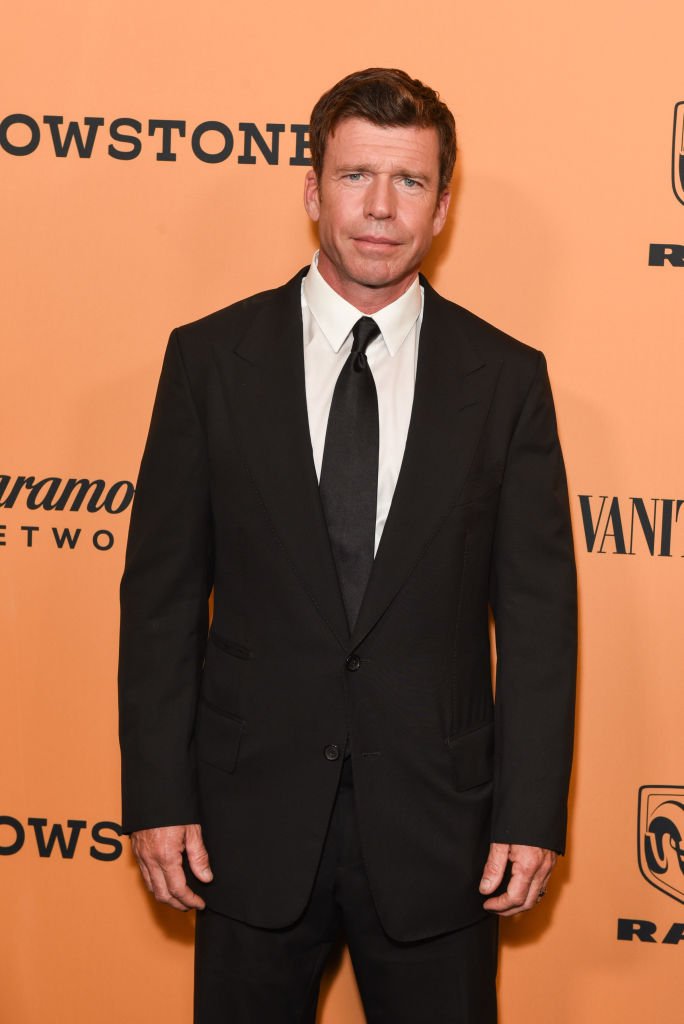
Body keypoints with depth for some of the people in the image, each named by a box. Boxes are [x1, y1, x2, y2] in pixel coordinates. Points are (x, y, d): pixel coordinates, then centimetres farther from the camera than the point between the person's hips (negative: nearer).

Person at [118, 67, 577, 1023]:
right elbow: (162, 592, -1)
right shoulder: (211, 359, -1)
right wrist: (157, 796, -4)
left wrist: (533, 812, -4)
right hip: (252, 812, 0)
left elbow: (538, 611, 0)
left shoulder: (505, 377, -1)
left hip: (436, 819, 0)